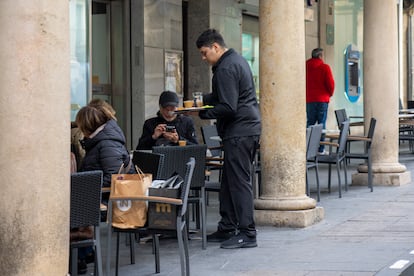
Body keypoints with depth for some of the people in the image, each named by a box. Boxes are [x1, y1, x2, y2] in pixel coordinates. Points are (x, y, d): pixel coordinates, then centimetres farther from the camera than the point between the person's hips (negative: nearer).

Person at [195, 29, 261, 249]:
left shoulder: (225, 69, -16)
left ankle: (247, 234, -6)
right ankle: (227, 229, 20)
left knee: (239, 182, -8)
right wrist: (203, 99, 17)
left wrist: (202, 113, -11)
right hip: (249, 128, 11)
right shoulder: (237, 60, 17)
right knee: (229, 182, 14)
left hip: (239, 132, -11)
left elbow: (228, 108, -20)